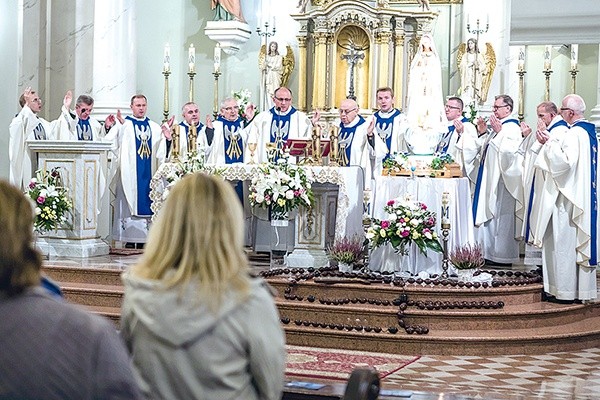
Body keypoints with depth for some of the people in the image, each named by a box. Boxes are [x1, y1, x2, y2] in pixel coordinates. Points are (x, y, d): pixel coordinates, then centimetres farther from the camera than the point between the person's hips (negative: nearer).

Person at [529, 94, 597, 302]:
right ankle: (583, 287, 19)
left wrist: (550, 142, -15)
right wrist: (550, 142, 10)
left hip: (568, 198, -10)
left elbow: (564, 161, -27)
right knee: (581, 240, 13)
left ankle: (566, 289, 1)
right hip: (584, 198, 10)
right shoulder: (589, 131, 12)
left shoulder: (574, 134, -18)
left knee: (565, 241, -3)